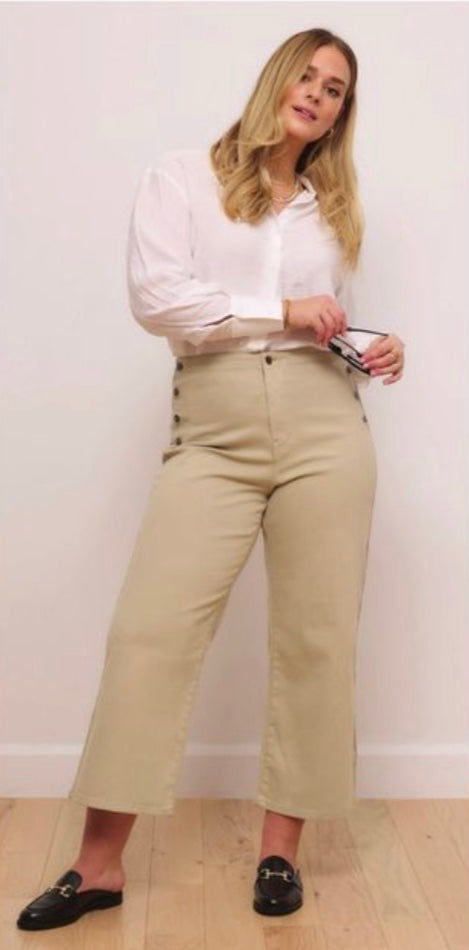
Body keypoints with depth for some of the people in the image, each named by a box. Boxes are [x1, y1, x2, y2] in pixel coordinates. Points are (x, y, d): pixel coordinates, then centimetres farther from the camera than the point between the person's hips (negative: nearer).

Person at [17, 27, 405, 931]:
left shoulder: (332, 208, 21)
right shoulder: (181, 177, 10)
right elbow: (155, 295, -5)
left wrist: (376, 352, 4)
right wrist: (280, 311, -7)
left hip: (324, 430, 4)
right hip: (213, 438, -3)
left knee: (315, 638, 2)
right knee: (148, 630, -7)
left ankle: (281, 849, 17)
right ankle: (99, 864, 5)